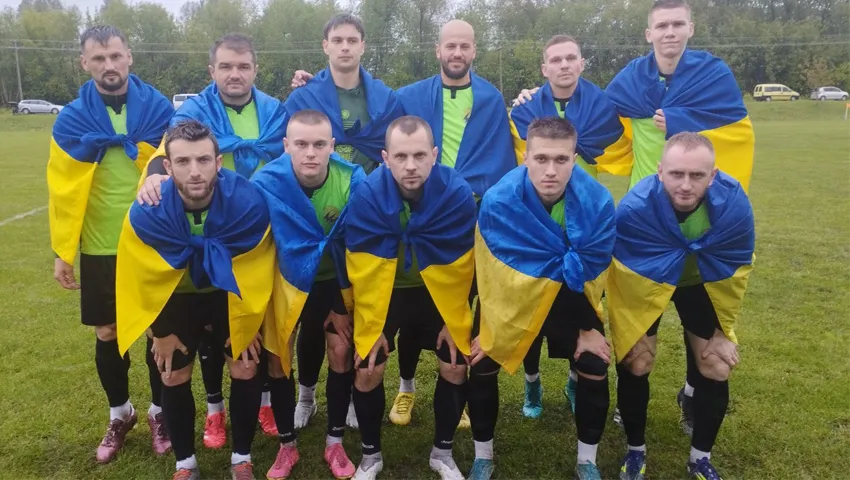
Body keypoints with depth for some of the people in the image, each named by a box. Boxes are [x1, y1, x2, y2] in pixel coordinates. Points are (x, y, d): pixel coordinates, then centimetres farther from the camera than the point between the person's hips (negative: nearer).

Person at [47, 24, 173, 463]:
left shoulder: (159, 110, -4)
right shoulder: (72, 120, -2)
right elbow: (63, 189, -1)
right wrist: (62, 251, -1)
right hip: (100, 248, 1)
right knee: (107, 334, 11)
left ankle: (159, 411, 29)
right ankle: (120, 415, 32)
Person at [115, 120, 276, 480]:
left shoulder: (248, 201, -33)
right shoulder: (146, 213, -30)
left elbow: (252, 273, -19)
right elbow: (148, 279, -13)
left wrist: (246, 324, -8)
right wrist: (161, 332, -2)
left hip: (232, 294, 0)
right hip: (177, 297, 1)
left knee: (245, 370, -2)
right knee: (173, 377, 4)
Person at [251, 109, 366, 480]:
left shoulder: (353, 180, -23)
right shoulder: (266, 183, -25)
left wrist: (344, 303, -7)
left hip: (333, 279, 1)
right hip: (285, 279, 0)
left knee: (342, 349, -4)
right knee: (276, 356, 0)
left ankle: (335, 443, 16)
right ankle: (287, 446, 20)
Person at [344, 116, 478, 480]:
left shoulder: (457, 193, -26)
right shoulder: (366, 195, -27)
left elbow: (458, 266, -16)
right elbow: (363, 268, -19)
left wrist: (454, 321, -9)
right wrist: (370, 325, -15)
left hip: (438, 291, 1)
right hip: (382, 290, 0)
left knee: (455, 368, -1)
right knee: (367, 372, -5)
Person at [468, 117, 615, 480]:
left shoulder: (597, 202, -27)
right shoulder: (498, 201, -32)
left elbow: (593, 270, -14)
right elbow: (493, 271, -22)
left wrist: (590, 327, -7)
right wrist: (490, 328, -16)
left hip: (572, 295, 1)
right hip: (509, 292, -1)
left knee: (595, 369, -4)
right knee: (482, 367, -2)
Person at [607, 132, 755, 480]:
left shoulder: (734, 206, -31)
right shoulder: (634, 208, -38)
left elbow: (736, 270, -12)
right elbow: (618, 268, -22)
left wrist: (724, 329, -3)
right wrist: (628, 328, -15)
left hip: (704, 286, 2)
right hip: (644, 284, -2)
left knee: (715, 370, 3)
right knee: (633, 366, -4)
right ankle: (636, 451, 21)